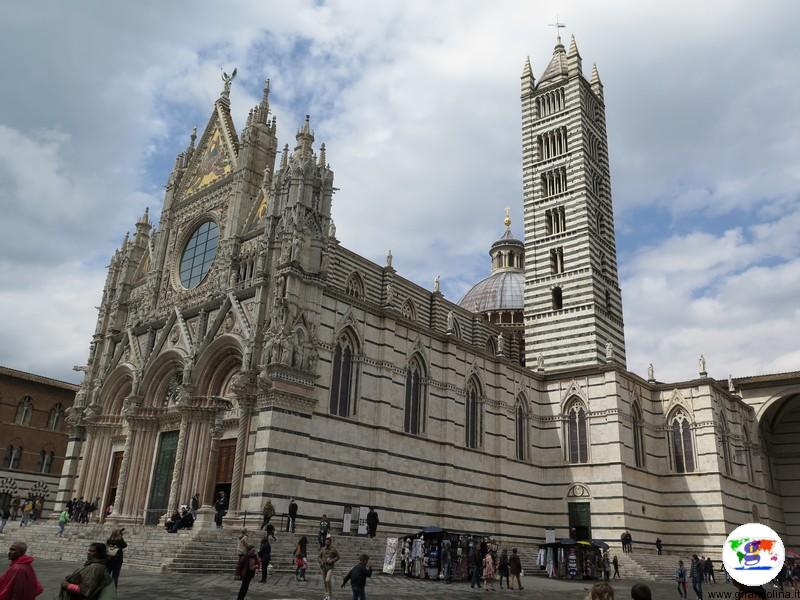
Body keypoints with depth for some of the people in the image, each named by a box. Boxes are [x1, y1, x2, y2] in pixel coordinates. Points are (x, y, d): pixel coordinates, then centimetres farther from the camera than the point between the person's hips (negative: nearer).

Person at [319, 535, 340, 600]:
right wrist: (321, 562, -6)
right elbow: (320, 557, 13)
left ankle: (330, 594, -3)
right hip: (323, 567, 4)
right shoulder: (322, 549, 5)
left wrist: (332, 560, -15)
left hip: (330, 567, -4)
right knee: (324, 582, 9)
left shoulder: (333, 549, -5)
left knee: (328, 580, -19)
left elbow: (337, 557, -1)